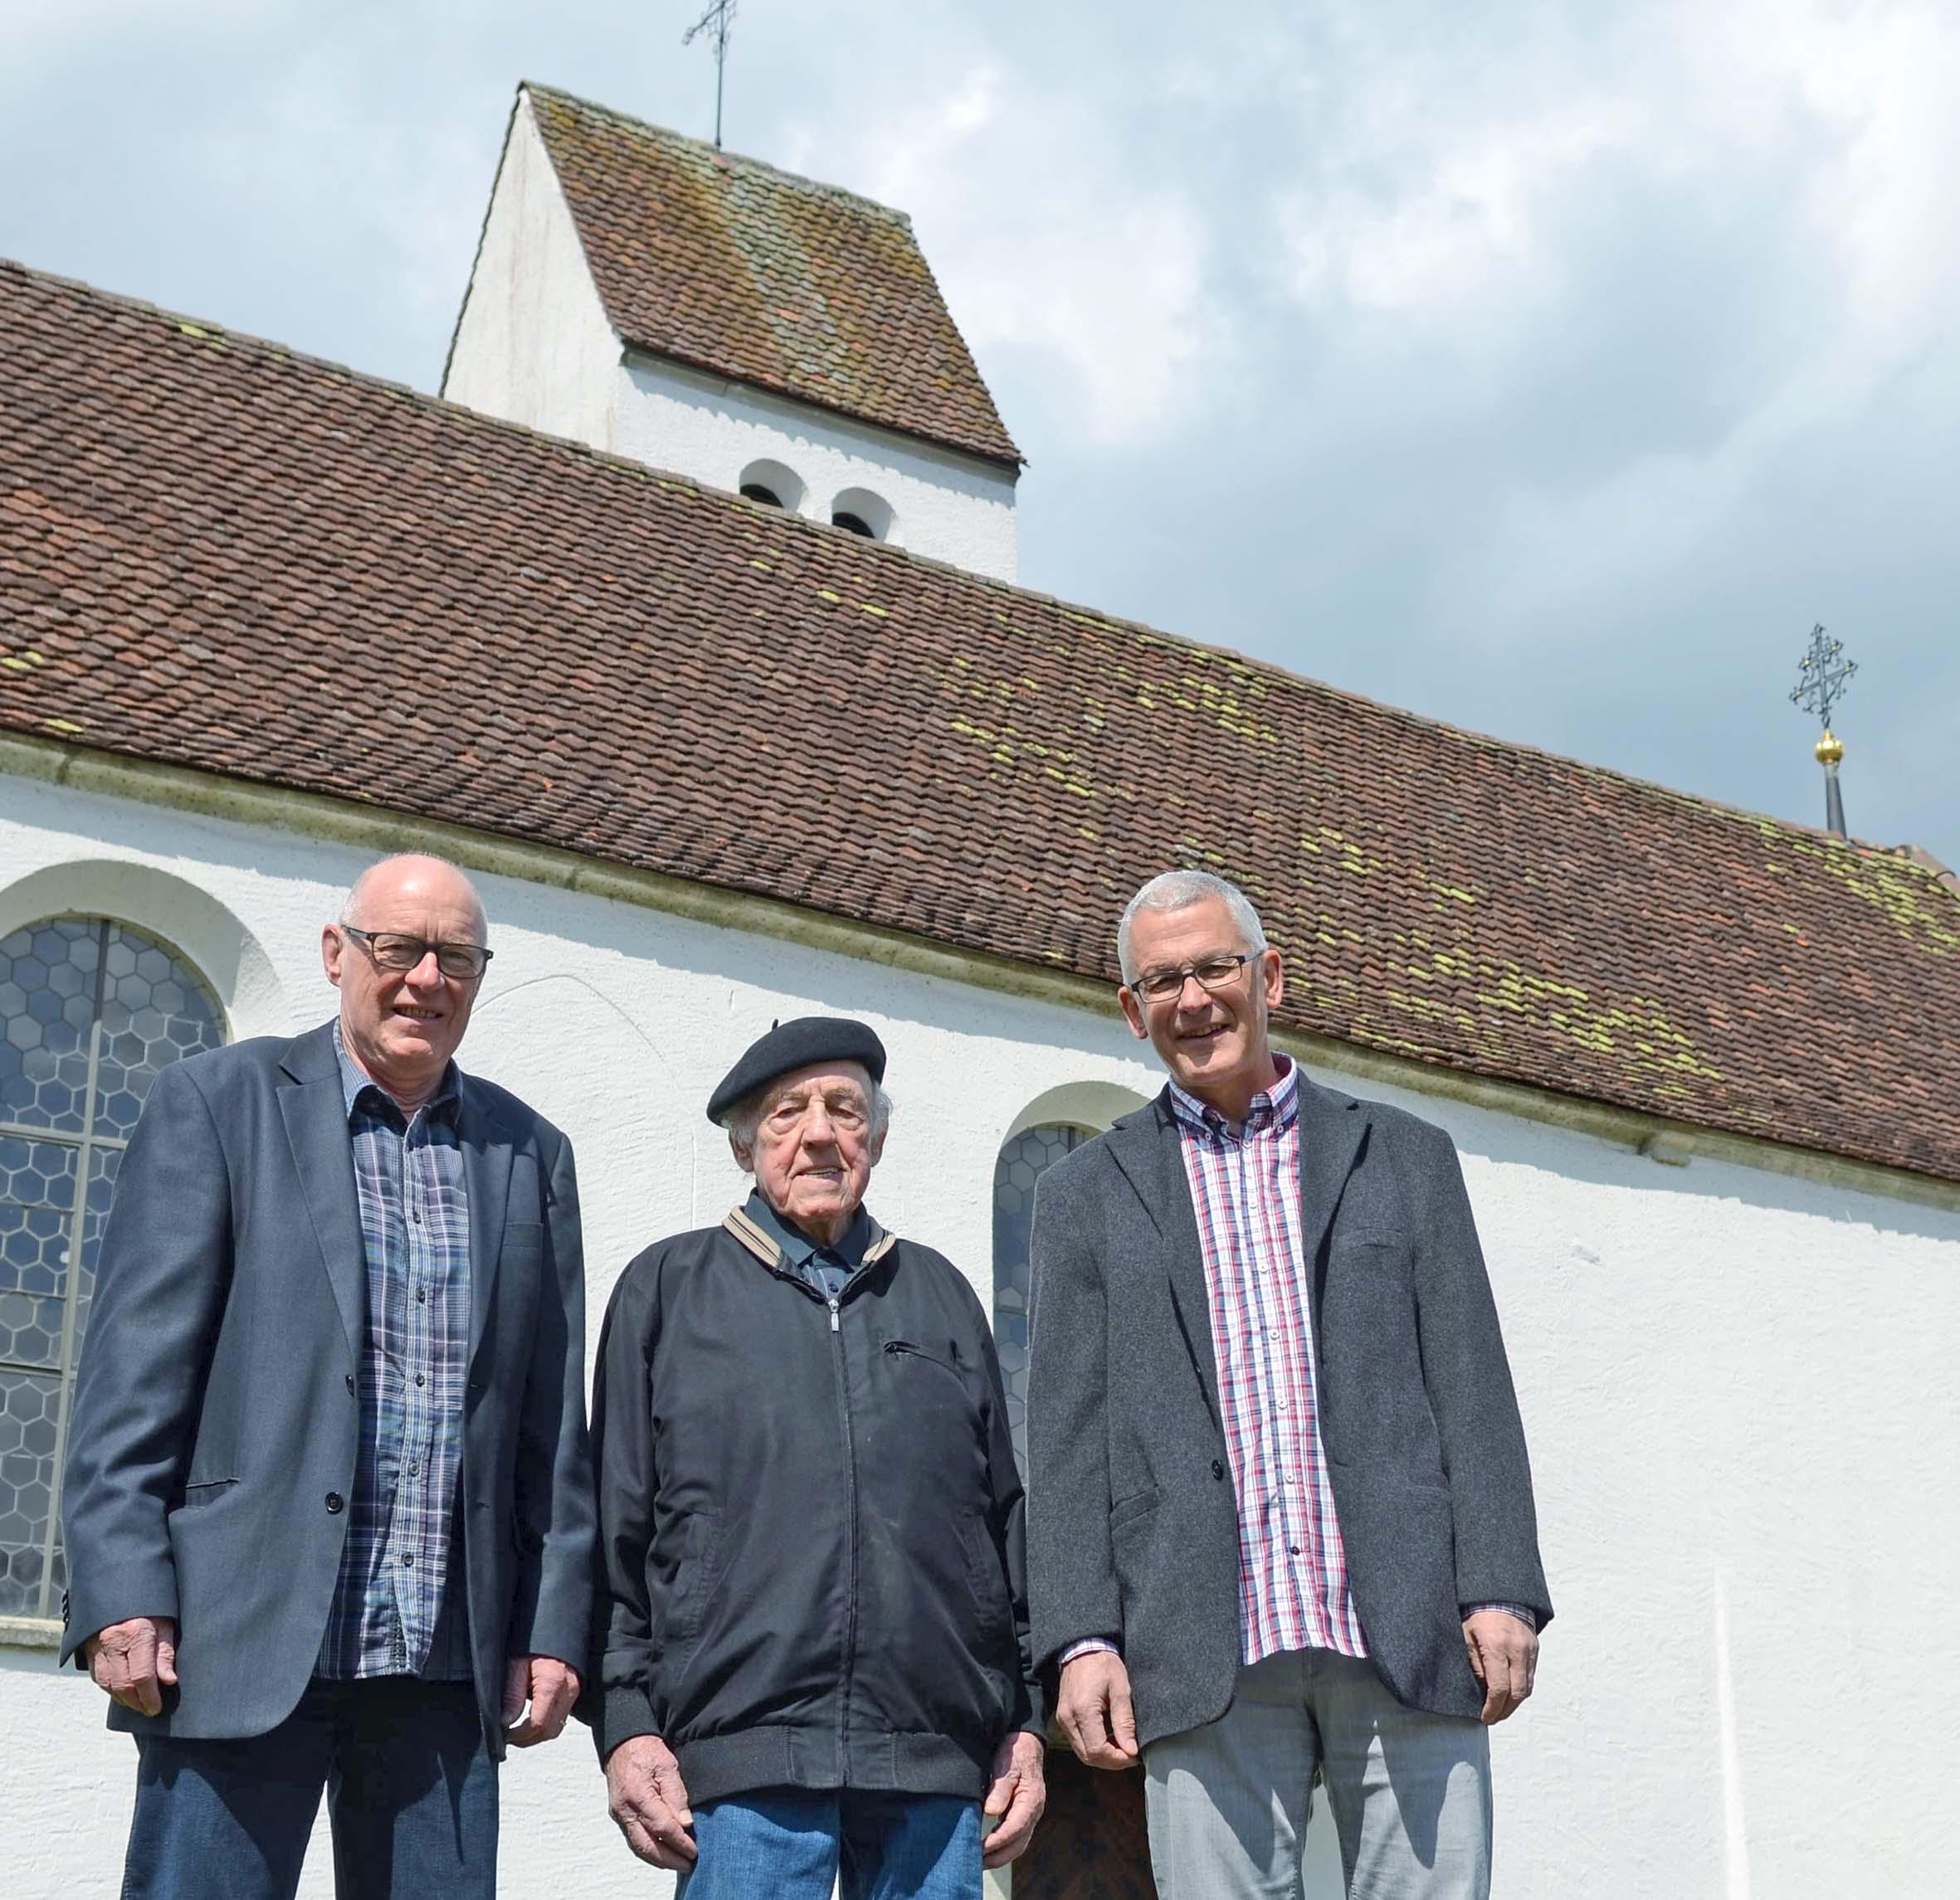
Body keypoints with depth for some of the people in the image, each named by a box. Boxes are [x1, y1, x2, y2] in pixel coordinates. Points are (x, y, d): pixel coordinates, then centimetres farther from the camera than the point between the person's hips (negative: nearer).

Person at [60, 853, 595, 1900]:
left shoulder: (531, 1155, 15)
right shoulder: (216, 1099, 3)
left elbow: (553, 1420, 14)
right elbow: (133, 1369, -3)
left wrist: (554, 1626, 8)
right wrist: (121, 1599, -10)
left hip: (446, 1663, 4)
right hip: (244, 1642, -3)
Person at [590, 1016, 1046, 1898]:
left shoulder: (939, 1294, 18)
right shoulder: (667, 1288, 12)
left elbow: (1009, 1519, 17)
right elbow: (616, 1522, 7)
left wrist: (1023, 1724, 11)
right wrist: (626, 1723, -2)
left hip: (937, 1760, 3)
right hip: (746, 1758, -2)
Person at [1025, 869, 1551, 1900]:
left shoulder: (1402, 1155, 14)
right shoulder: (1089, 1192, 14)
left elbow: (1472, 1388, 8)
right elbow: (1068, 1430, 7)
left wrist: (1502, 1590, -3)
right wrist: (1082, 1639, -4)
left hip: (1404, 1629, 0)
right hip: (1206, 1652, 0)